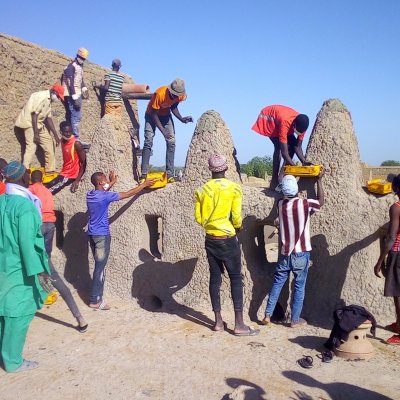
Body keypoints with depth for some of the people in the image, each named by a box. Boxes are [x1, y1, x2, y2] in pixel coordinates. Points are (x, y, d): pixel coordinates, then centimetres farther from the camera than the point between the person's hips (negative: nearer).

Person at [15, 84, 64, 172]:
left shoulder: (49, 101, 9)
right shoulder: (41, 96, -19)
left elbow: (49, 118, 11)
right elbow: (34, 114, -23)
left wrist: (56, 135, 8)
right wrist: (36, 133, -25)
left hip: (39, 124, 10)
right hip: (30, 122, -10)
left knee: (48, 143, 11)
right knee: (31, 147, -16)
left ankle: (50, 170, 18)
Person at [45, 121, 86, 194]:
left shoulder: (76, 144, -22)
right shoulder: (62, 140, 2)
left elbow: (84, 163, -21)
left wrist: (77, 181, -25)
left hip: (72, 175, -9)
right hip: (64, 172, 9)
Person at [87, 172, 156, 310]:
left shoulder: (90, 195, 5)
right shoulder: (104, 196, -18)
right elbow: (127, 194, -11)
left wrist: (112, 182, 38)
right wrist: (144, 185, -2)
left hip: (92, 235, 9)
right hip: (102, 235, -9)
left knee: (99, 266, 16)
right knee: (100, 268, -3)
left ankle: (96, 296, 21)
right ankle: (94, 300, 2)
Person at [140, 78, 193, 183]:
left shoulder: (181, 96, -19)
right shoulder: (160, 93, -35)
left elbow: (173, 107, 0)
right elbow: (154, 113, -26)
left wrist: (182, 119, -17)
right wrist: (163, 131, -29)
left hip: (166, 115, 4)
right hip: (152, 114, -4)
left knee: (171, 142, -8)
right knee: (148, 142, -16)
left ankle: (170, 174, -7)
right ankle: (144, 174, -15)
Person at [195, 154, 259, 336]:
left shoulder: (202, 190, 0)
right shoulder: (234, 188, -10)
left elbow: (199, 218, 2)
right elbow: (236, 217, -11)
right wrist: (238, 226, 10)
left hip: (210, 240, 4)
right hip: (228, 240, -4)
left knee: (215, 278, 11)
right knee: (236, 279, 3)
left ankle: (218, 321, 18)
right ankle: (239, 324, 3)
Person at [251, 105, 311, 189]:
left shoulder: (301, 124, -23)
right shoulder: (285, 122, -42)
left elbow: (298, 147, -13)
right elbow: (284, 152, -41)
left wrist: (304, 161, -27)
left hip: (278, 118, 7)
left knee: (292, 145, -5)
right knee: (278, 147, -24)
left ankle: (283, 175, 1)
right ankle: (274, 180, -19)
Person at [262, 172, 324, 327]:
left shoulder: (280, 204, -2)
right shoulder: (305, 204, -13)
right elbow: (321, 201, 6)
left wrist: (287, 179, 25)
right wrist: (319, 180, 12)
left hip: (285, 253, 3)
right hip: (301, 253, -3)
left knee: (277, 283, 12)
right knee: (299, 286, 7)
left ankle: (267, 315, 14)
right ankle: (295, 319, 13)